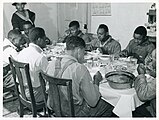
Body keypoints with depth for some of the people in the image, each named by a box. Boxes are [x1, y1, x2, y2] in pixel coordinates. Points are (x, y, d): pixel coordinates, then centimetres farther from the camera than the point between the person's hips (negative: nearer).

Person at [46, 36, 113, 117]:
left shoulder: (52, 64, -7)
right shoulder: (80, 69, -26)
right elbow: (93, 102, -18)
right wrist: (96, 81, -2)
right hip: (75, 112, -7)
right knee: (109, 106, 14)